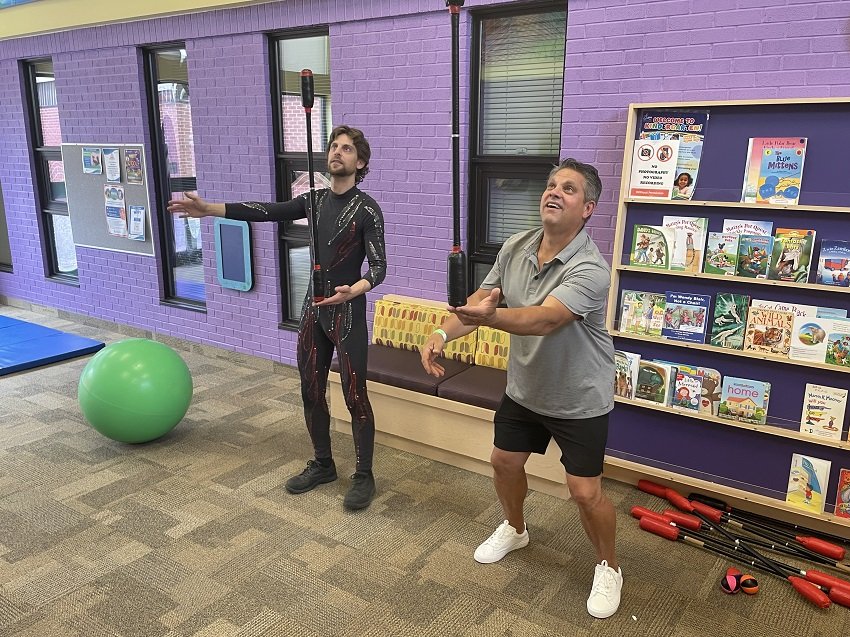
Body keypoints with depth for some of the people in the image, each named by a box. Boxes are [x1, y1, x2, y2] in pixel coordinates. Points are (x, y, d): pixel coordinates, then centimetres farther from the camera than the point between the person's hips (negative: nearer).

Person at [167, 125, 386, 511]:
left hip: (347, 313, -6)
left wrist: (352, 291, -34)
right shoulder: (315, 200, 8)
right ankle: (322, 464, 28)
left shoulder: (367, 209, -9)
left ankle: (364, 476, 11)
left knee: (354, 396, -2)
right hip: (313, 310, 6)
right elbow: (266, 212, 3)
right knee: (311, 391, 12)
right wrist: (210, 209, -4)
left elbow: (378, 268, -14)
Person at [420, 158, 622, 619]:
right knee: (504, 463, 19)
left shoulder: (590, 270, -29)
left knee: (585, 493, -2)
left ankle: (608, 568, 27)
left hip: (579, 400, -6)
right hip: (523, 389, 6)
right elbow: (481, 298, -4)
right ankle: (514, 529, 49)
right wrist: (443, 333, -21)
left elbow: (545, 320, -44)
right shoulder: (515, 247, -8)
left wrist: (489, 316, -62)